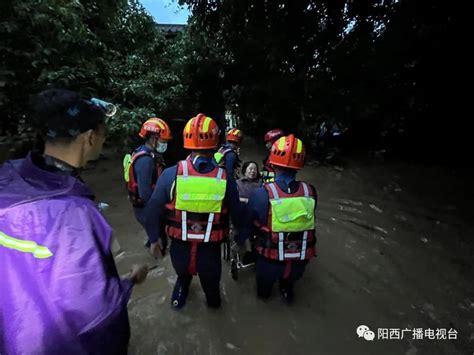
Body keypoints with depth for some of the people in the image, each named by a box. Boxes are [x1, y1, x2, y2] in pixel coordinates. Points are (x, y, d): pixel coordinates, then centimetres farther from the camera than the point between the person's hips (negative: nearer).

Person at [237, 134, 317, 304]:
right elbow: (309, 222, -2)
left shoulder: (260, 194, -27)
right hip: (301, 258, 2)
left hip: (271, 258, -2)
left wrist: (238, 241, 10)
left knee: (264, 288, 33)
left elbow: (248, 224, -11)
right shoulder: (310, 192, -19)